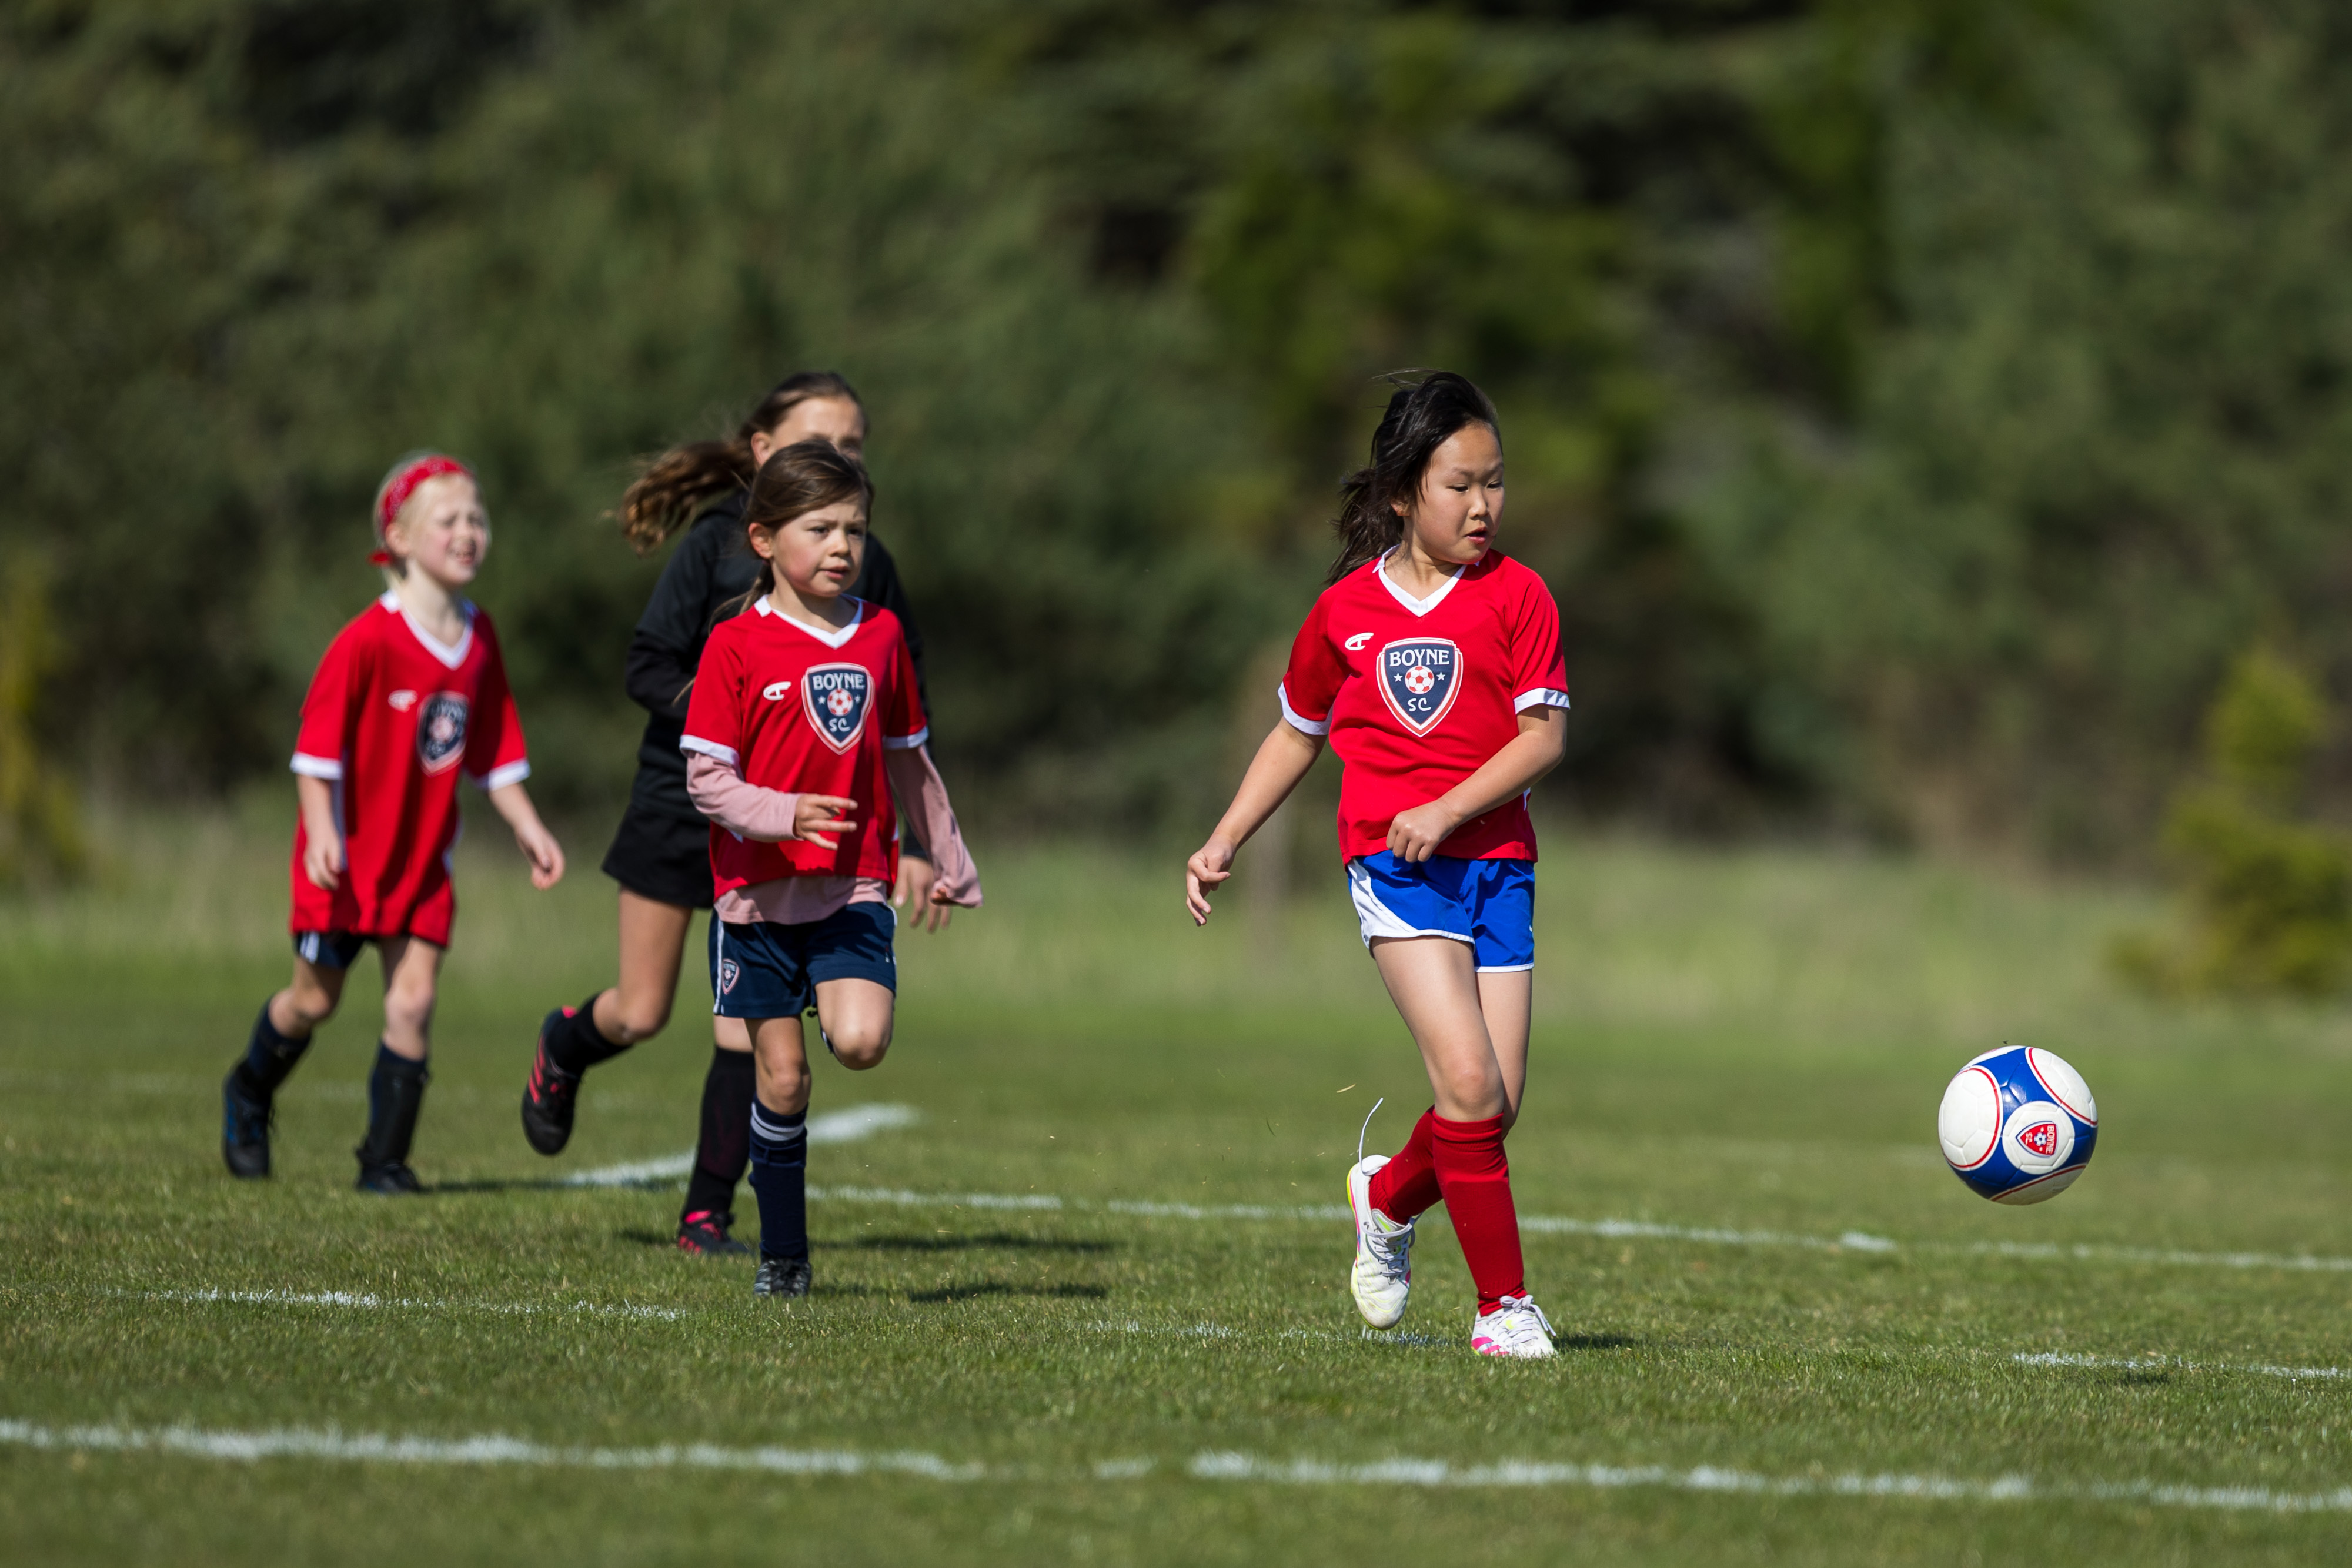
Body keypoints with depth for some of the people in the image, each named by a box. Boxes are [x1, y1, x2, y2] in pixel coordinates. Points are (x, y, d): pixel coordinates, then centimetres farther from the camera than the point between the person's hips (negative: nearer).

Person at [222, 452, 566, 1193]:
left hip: (422, 855, 4)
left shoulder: (480, 639, 2)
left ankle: (386, 1159, 3)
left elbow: (494, 750, 10)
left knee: (413, 1000, -6)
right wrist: (321, 832, -23)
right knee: (314, 998, 9)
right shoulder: (370, 639, -18)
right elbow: (317, 743, -16)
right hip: (348, 853, -4)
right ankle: (249, 1097, 38)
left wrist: (528, 828, 4)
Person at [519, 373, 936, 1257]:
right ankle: (563, 1050, 41)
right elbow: (647, 667, -10)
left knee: (750, 1024, -7)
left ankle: (707, 1216, 3)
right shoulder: (717, 544, -8)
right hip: (683, 802, -2)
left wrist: (914, 844, 5)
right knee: (641, 1016, 5)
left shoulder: (865, 568, 2)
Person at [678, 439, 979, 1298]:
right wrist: (782, 816, -25)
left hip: (854, 887, 2)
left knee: (860, 1043, -22)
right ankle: (783, 1256, 13)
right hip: (759, 892, -2)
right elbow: (705, 778, -8)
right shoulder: (736, 646, -5)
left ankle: (841, 1001, 15)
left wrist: (950, 862, 22)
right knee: (782, 1076, 0)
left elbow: (908, 761, 17)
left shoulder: (882, 636, 6)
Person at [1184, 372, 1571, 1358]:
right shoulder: (1345, 610, 6)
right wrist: (1224, 842, 15)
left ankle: (1389, 1199, 30)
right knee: (1469, 1082, -17)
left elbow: (1545, 735, -6)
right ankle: (1504, 1303, -7)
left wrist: (1448, 809, -17)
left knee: (1497, 1104, -2)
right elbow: (1298, 733, 20)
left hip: (1494, 858, 1)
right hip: (1391, 866, -1)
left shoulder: (1516, 596, 1)